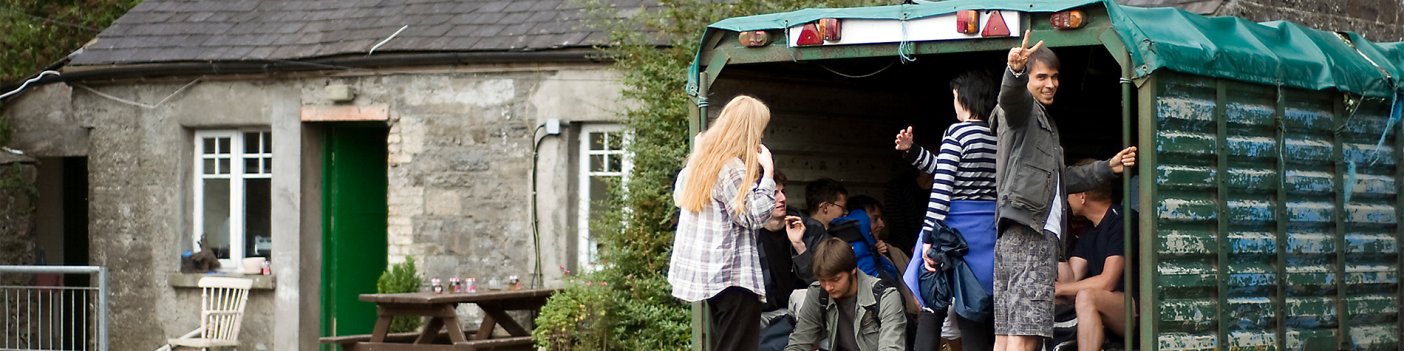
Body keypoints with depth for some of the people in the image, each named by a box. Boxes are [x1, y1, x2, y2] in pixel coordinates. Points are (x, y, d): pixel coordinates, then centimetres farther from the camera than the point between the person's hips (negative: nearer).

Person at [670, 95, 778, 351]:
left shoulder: (702, 158, 10)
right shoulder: (732, 168, -18)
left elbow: (679, 195, 25)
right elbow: (754, 216, -19)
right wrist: (767, 172, -16)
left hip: (710, 270, 10)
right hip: (733, 273, -10)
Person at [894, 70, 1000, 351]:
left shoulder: (957, 133, -11)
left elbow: (942, 187, -16)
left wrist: (929, 238, -15)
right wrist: (911, 150, 18)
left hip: (957, 225, -6)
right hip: (989, 230, 6)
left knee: (932, 311, 1)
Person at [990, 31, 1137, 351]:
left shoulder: (1044, 122, 31)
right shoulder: (1021, 108, 0)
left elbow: (1059, 179, 40)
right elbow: (1010, 95, -26)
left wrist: (1108, 168, 41)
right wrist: (1015, 70, -48)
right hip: (1029, 232, -11)